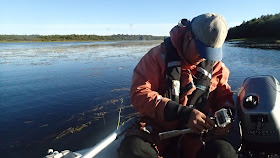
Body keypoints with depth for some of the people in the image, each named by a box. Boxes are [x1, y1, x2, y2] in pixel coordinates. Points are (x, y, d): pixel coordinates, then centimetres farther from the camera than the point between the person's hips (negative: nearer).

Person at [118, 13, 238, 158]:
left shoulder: (215, 66, 6)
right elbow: (139, 94, -16)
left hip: (196, 135, 2)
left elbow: (224, 96, 19)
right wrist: (182, 113, -25)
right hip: (157, 130, -1)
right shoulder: (159, 55, -7)